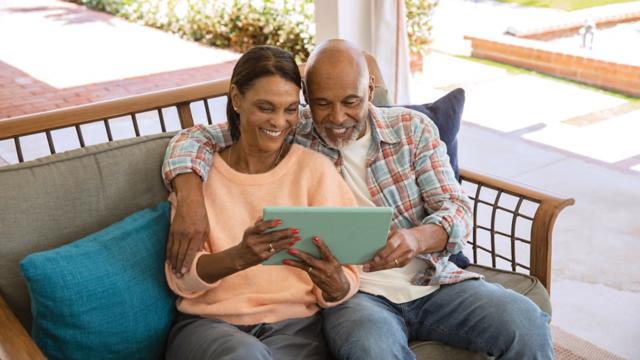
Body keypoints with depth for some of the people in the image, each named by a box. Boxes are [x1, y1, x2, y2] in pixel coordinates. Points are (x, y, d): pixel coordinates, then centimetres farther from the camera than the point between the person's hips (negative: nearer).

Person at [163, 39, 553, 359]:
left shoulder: (412, 128, 5)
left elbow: (458, 209, 0)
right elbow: (196, 138, 3)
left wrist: (418, 237, -24)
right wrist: (190, 197, -19)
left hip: (432, 280, 3)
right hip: (352, 292, -2)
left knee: (526, 321, -22)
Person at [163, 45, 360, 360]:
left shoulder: (315, 168, 4)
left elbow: (347, 279, 0)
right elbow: (182, 278, -5)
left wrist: (336, 286, -24)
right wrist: (239, 257, -26)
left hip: (294, 323, 1)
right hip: (209, 322, 0)